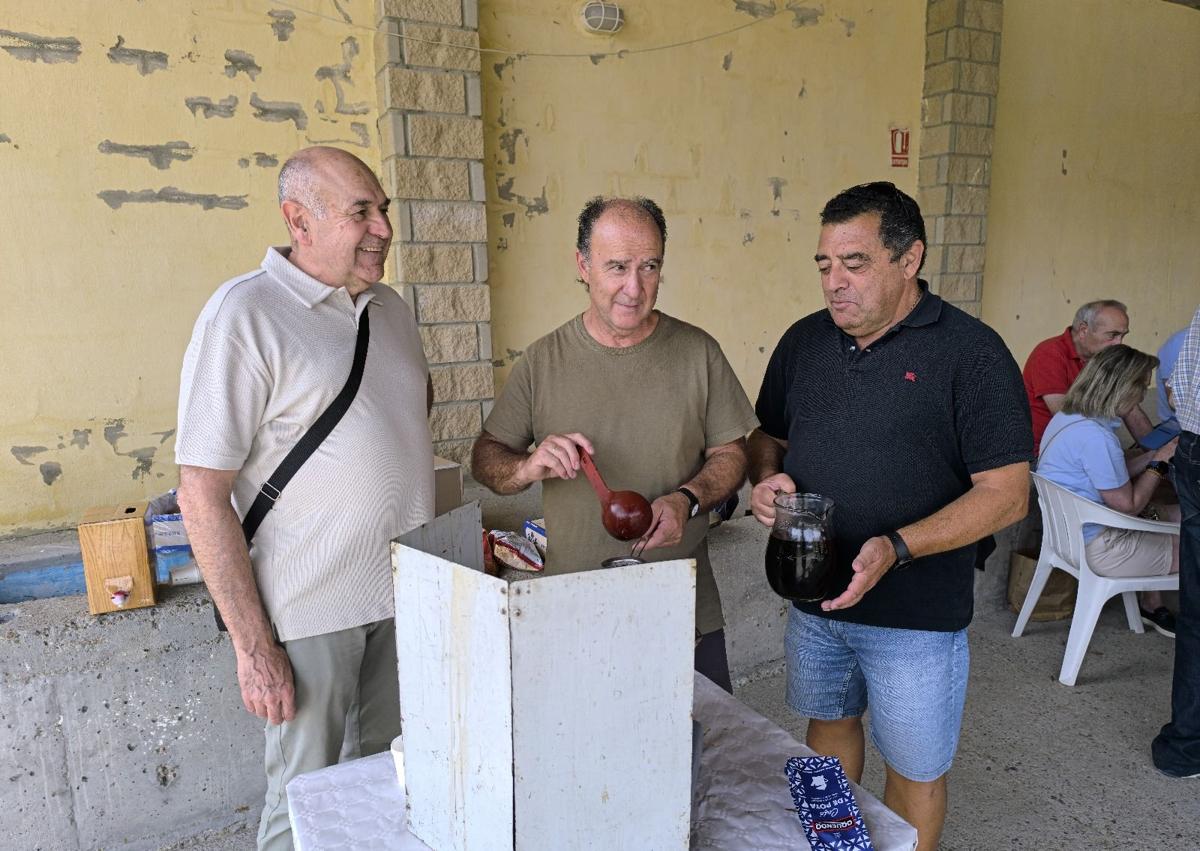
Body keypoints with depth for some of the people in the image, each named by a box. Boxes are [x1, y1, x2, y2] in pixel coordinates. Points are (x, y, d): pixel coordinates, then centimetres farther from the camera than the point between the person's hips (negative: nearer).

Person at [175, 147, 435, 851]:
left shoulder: (391, 309, 8)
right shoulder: (243, 314, -13)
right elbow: (202, 494, -15)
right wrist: (253, 645, -16)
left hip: (406, 596, 6)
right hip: (310, 608, -6)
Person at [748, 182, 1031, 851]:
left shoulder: (971, 351, -14)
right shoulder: (804, 341, 3)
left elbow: (1006, 494, -16)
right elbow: (768, 438, 14)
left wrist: (895, 549, -29)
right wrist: (768, 478, -10)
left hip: (918, 616, -5)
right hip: (814, 599, 5)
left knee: (915, 770, 13)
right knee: (830, 726, 24)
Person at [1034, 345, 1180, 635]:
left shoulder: (1067, 417, 3)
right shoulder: (1095, 437, -28)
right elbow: (1128, 505, -18)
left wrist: (1157, 454, 5)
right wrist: (1160, 463, -7)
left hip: (1070, 532, 10)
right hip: (1096, 548, -10)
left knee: (1177, 514, 21)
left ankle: (1151, 604, 29)